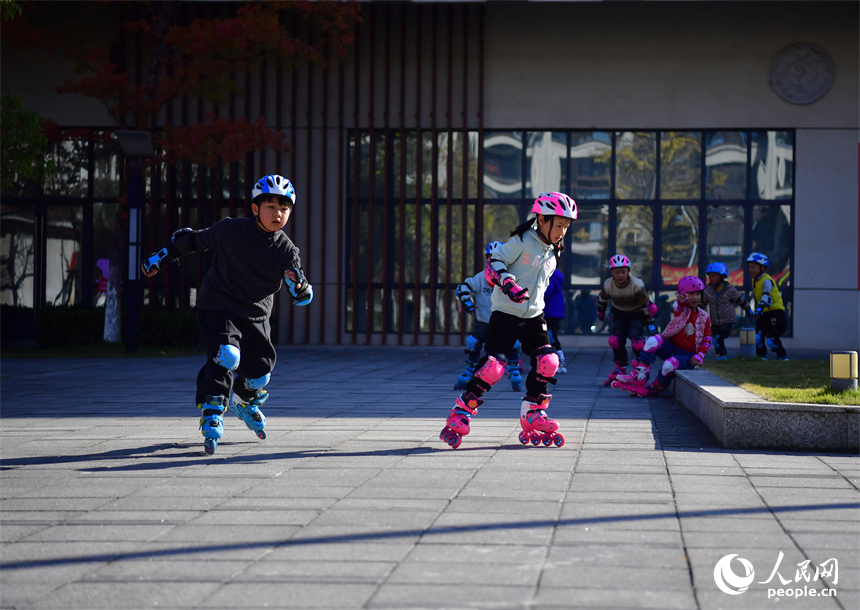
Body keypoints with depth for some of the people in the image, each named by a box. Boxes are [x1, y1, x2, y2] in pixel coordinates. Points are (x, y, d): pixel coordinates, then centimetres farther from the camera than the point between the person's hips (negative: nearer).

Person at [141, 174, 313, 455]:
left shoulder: (286, 250, -8)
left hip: (256, 315, 4)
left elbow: (304, 297, -8)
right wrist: (160, 257, 8)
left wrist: (298, 284, -33)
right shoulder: (230, 230, -14)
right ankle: (211, 414, -16)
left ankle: (244, 401, 43)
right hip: (218, 307, -4)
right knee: (226, 356, -28)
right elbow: (195, 239, 3)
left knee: (260, 373, 8)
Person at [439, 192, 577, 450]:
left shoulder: (552, 252, 12)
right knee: (493, 365, -15)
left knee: (548, 362, -8)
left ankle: (532, 416, 7)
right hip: (506, 313, -7)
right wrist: (507, 282, -30)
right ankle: (460, 414, -5)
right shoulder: (522, 241, -11)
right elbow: (493, 263, -15)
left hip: (534, 315, 7)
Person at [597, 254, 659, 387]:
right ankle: (620, 369, 7)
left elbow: (646, 304, -18)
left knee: (636, 340, -23)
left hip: (637, 315, -4)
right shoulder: (608, 285, -16)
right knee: (614, 340, -12)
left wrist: (651, 322, -13)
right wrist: (601, 314, 21)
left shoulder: (637, 285, -28)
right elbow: (602, 300, 7)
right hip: (620, 315, 4)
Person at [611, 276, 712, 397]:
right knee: (653, 341, -30)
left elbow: (707, 340, 5)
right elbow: (677, 307, -25)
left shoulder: (704, 318, 3)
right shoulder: (681, 310, 2)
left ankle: (655, 388, -5)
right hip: (671, 347, 2)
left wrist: (699, 356, -12)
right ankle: (639, 377, -28)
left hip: (688, 355, -2)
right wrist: (681, 300, -51)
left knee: (669, 365, -35)